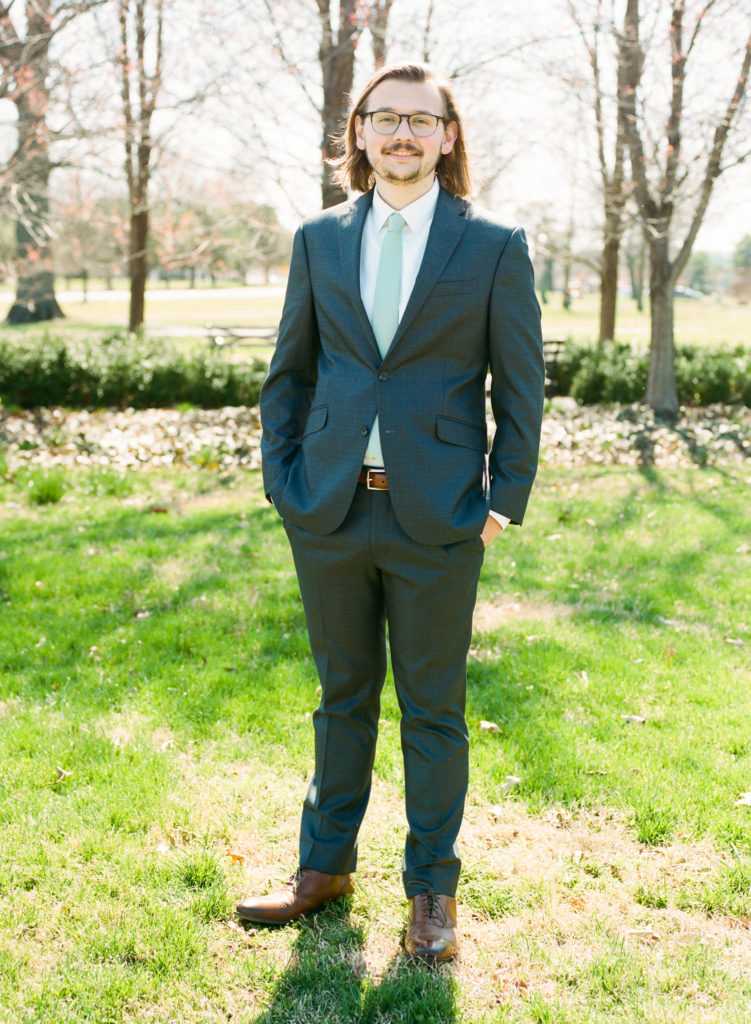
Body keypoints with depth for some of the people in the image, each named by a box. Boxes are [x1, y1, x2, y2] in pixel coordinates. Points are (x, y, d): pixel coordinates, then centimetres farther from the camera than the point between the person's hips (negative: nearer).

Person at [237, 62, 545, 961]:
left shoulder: (494, 247, 1)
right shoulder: (319, 240, 9)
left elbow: (520, 387, 1)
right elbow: (287, 371, 12)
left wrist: (506, 501, -5)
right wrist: (281, 480, 4)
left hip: (437, 517, -2)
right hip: (329, 512, 3)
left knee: (432, 706, 8)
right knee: (343, 693, 15)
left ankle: (431, 888, 24)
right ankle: (325, 865, 31)